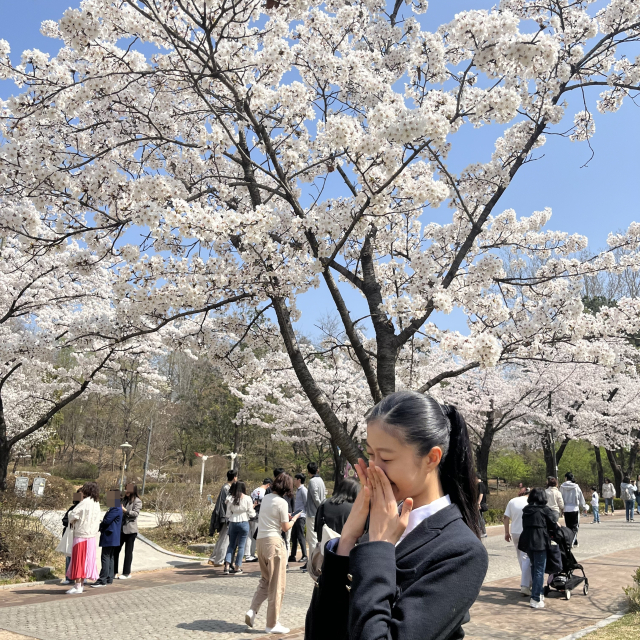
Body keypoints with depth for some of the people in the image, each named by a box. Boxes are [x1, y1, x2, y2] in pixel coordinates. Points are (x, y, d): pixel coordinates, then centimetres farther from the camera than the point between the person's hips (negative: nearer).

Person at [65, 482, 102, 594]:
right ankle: (81, 584, 21)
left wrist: (72, 521, 5)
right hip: (91, 535, 8)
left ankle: (78, 586, 0)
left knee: (78, 559, -2)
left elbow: (72, 514, -18)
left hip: (81, 535, -8)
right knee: (86, 559, 13)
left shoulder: (85, 502, -16)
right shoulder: (96, 503, 8)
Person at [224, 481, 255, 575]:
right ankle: (237, 568, 8)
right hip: (244, 523, -3)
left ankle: (227, 566, 4)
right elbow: (251, 514, -3)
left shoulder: (230, 499, 0)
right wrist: (253, 510, 17)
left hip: (233, 523, 3)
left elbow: (228, 514, 3)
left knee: (231, 545, 13)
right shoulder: (247, 498, -7)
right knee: (241, 546, 6)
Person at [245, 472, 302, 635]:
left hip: (261, 540, 7)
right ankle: (272, 624, 9)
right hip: (274, 542, -7)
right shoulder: (282, 502, -13)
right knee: (277, 584, 3)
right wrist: (293, 519, 9)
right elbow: (285, 527, -8)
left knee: (265, 580, 21)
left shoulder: (266, 498, 8)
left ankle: (252, 611, 6)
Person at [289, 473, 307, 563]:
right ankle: (292, 556, 16)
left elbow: (306, 503, -10)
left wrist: (303, 514, -11)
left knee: (300, 536, -6)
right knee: (293, 536, 10)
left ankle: (304, 556, 0)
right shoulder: (297, 490, 17)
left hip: (301, 517, -9)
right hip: (296, 516, 9)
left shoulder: (303, 490, -8)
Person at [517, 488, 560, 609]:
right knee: (539, 570, -1)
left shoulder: (526, 510, 11)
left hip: (527, 541, 6)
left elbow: (525, 526, 12)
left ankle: (537, 593, 28)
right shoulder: (544, 509, -6)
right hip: (540, 543, -6)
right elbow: (554, 525, -1)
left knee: (534, 567, 21)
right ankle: (535, 599, -4)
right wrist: (556, 525, 21)